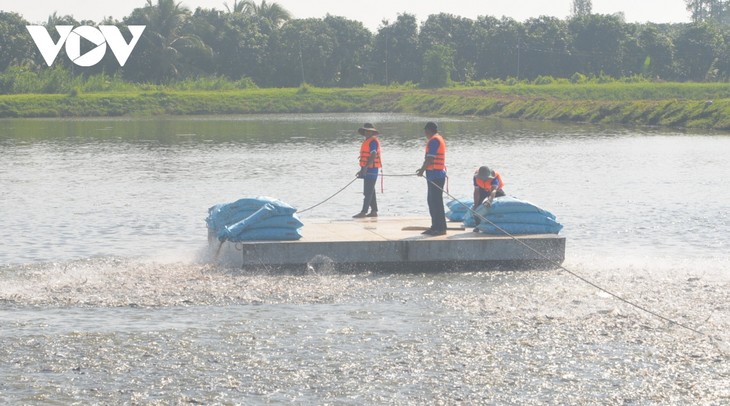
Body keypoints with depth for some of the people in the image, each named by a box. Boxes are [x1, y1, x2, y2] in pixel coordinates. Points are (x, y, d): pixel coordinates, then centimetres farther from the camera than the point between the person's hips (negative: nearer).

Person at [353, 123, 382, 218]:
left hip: (371, 170, -10)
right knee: (370, 192, 11)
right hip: (367, 170, 10)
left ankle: (363, 212, -15)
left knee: (368, 192, -11)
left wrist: (365, 167, -28)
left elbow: (373, 155, -22)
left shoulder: (373, 141, -12)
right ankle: (374, 211, 15)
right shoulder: (367, 141, 19)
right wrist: (362, 170, 24)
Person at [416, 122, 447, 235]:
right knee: (432, 201, 14)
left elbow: (430, 158, -19)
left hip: (435, 175, -11)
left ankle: (440, 228, -9)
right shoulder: (439, 139, 19)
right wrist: (423, 168, 18)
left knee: (436, 202, -9)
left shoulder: (434, 140, -14)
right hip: (438, 174, 11)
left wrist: (422, 170, -12)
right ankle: (435, 227, 16)